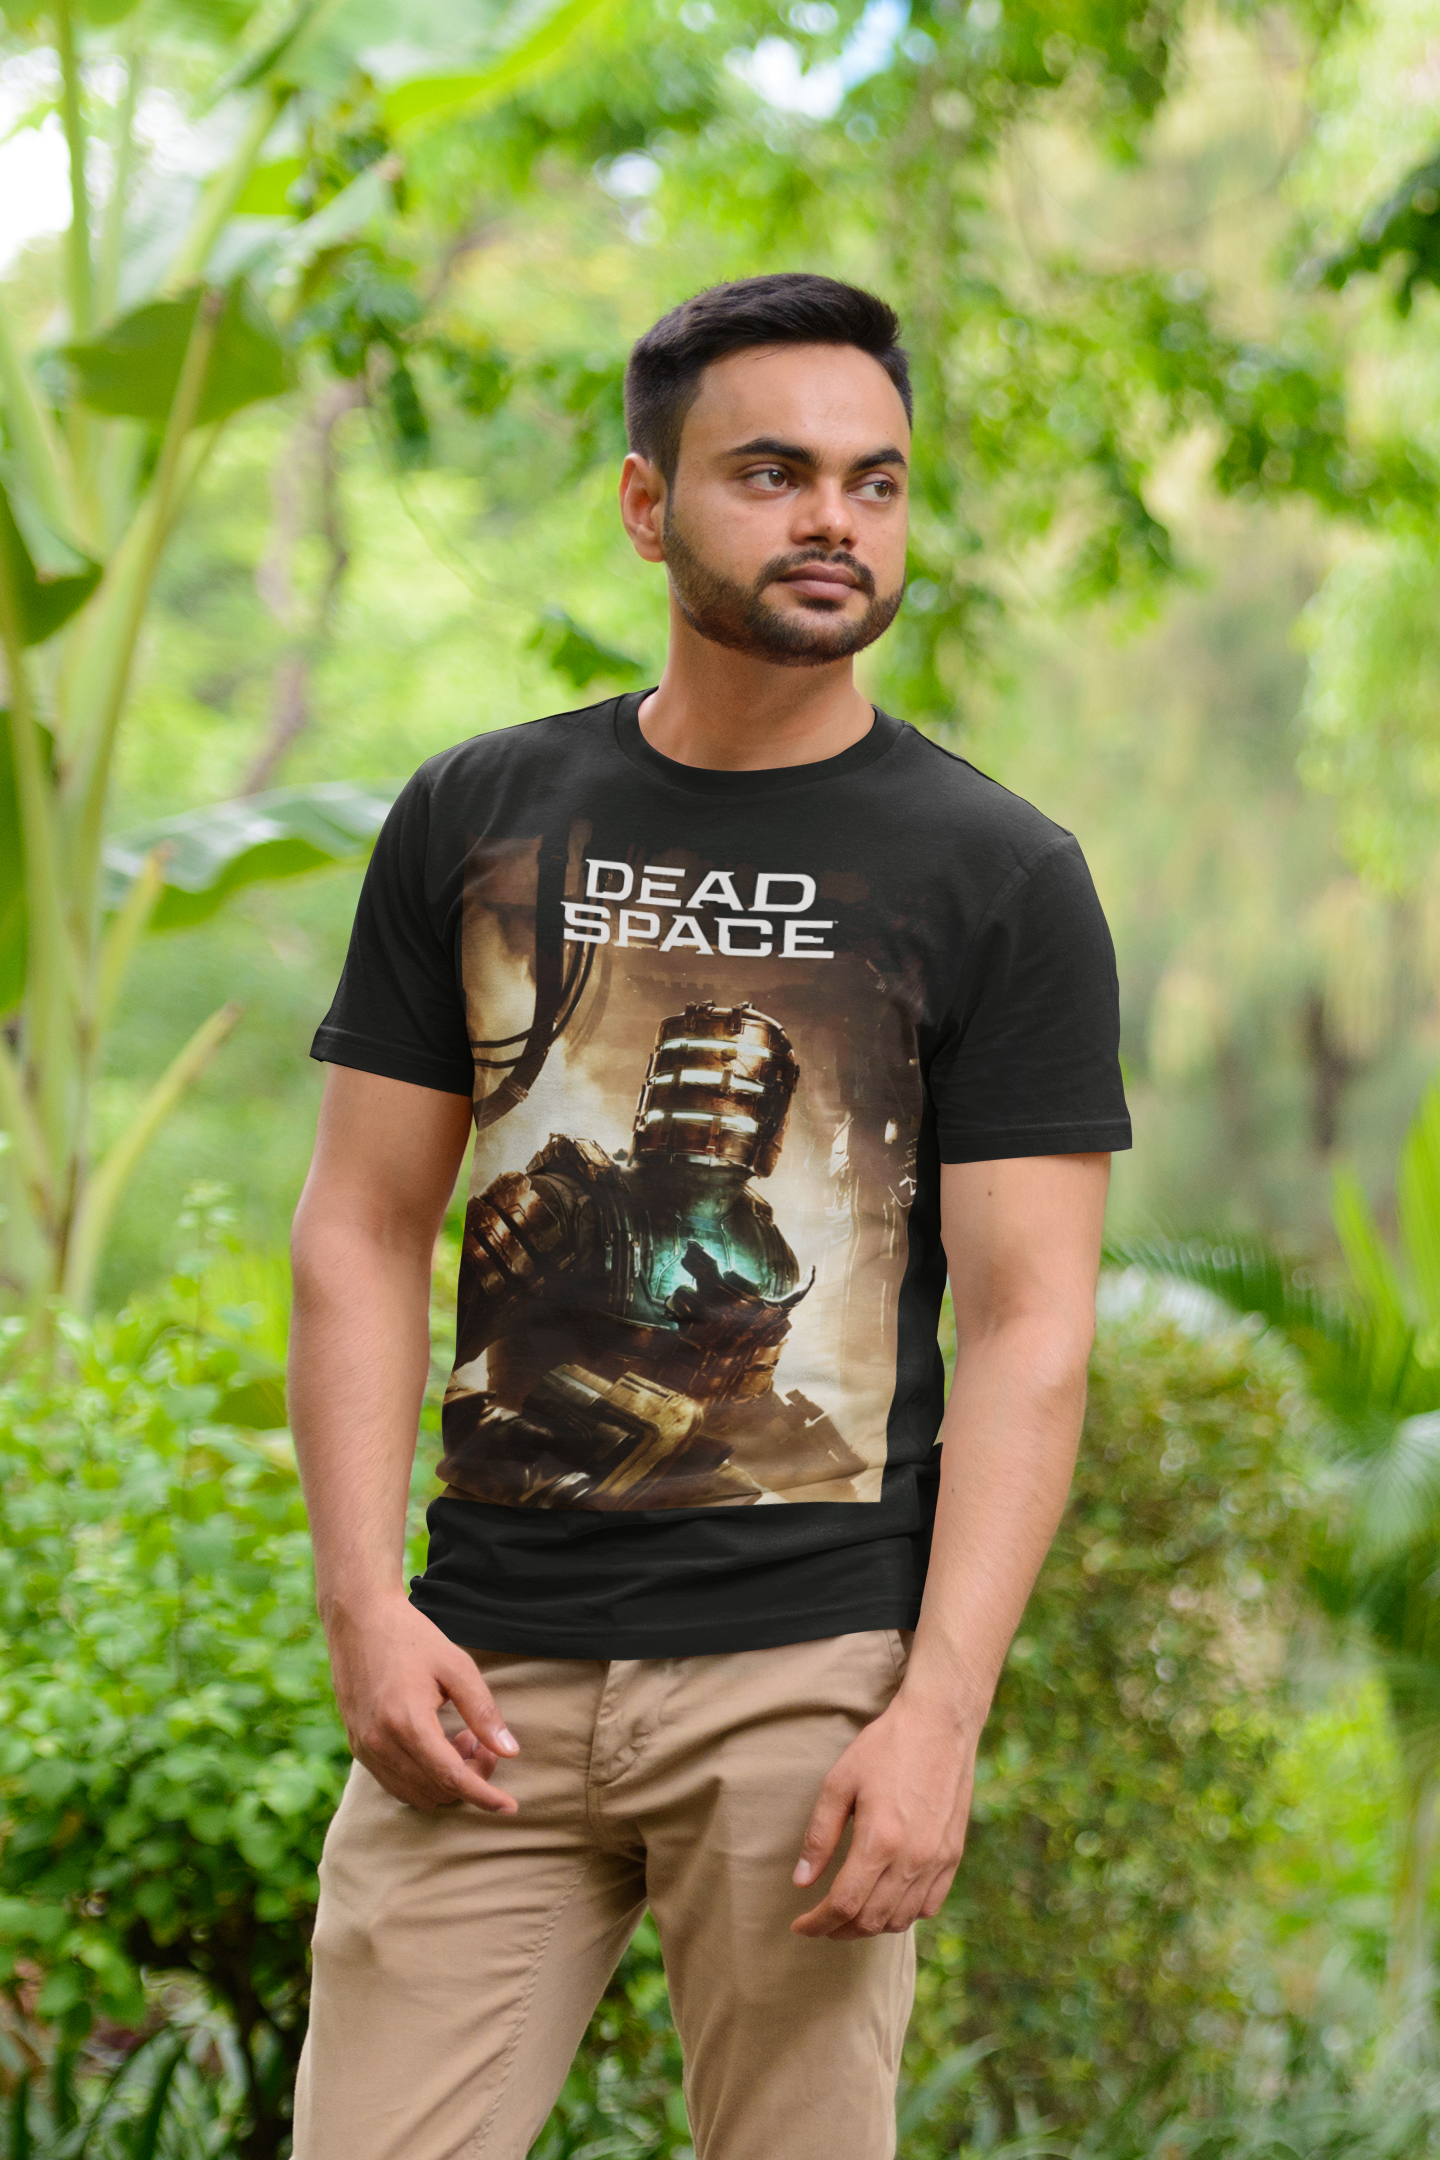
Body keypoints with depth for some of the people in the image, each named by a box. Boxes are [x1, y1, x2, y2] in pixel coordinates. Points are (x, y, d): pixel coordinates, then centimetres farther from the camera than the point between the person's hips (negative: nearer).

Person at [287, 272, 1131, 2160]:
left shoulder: (1000, 878, 1)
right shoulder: (475, 822, 9)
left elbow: (1028, 1331, -4)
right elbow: (364, 1230, 9)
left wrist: (941, 1715, -13)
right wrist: (364, 1602, -2)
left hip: (809, 1675, -2)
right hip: (488, 1665, 2)